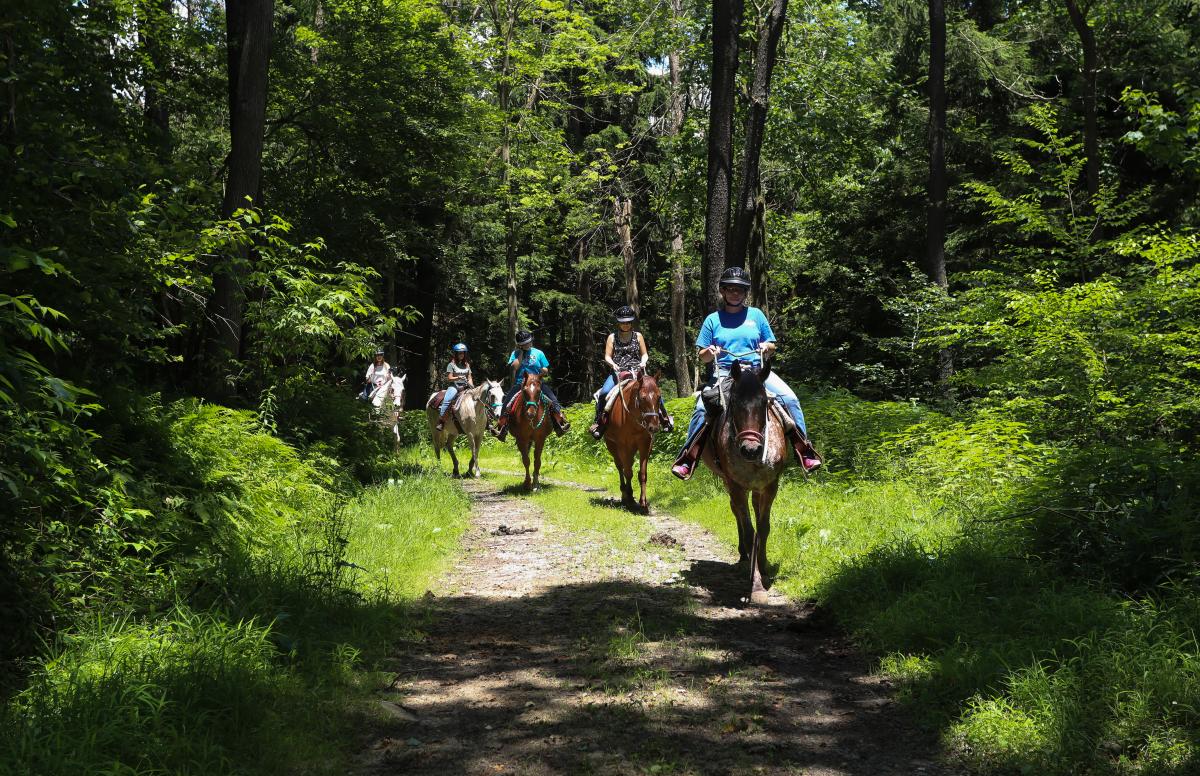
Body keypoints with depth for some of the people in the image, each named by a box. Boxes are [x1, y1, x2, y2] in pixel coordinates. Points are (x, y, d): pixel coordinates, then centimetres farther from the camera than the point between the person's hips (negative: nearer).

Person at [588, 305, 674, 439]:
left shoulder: (638, 336, 11)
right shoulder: (612, 337, 10)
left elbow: (645, 354, 13)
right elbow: (607, 357, 6)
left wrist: (643, 362, -9)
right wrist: (613, 364, -15)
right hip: (618, 372, 0)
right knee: (604, 393, -25)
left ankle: (665, 418, -8)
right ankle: (598, 422, -13)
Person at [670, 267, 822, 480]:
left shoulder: (756, 315, 13)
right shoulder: (713, 319, 11)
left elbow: (771, 346, 17)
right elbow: (701, 356, 12)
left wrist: (767, 347, -6)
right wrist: (709, 353, -11)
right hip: (723, 373, -1)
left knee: (789, 399, -21)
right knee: (703, 408, -27)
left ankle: (803, 451, -13)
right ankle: (687, 458, -18)